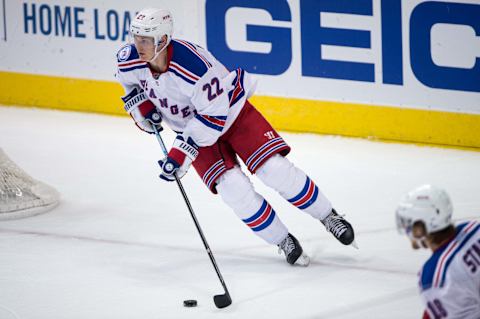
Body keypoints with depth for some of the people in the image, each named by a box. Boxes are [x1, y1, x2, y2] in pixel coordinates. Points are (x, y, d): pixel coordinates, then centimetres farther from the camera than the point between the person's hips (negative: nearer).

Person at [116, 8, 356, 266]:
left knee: (276, 170, -13)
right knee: (232, 187, -15)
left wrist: (182, 152, -32)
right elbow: (130, 82, 10)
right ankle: (283, 242, 0)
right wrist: (140, 107, -6)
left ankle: (328, 217, 9)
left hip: (230, 111, -4)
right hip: (191, 126, 4)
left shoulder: (194, 65, -37)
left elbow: (214, 116, -30)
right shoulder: (129, 59, -18)